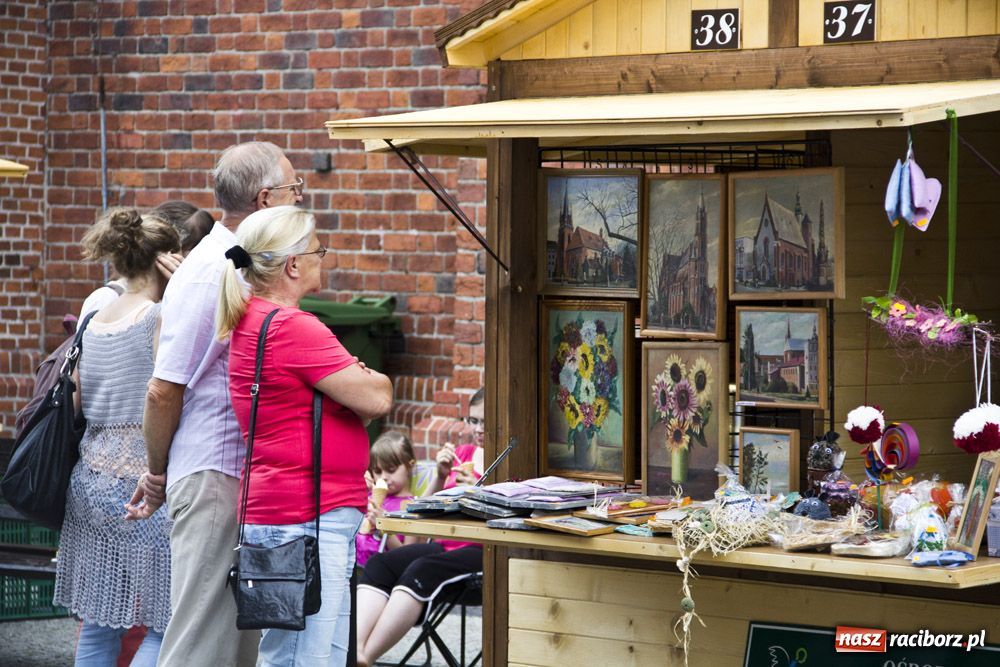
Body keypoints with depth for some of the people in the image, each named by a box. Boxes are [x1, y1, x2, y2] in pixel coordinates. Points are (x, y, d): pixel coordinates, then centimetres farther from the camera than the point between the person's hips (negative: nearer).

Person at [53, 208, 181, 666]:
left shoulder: (95, 323, 13)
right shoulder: (162, 317, -8)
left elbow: (76, 404, 16)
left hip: (91, 480, 8)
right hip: (141, 483, -8)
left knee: (98, 627, 9)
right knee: (169, 625, -4)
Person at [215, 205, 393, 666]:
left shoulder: (250, 321, 15)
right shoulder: (292, 327, -17)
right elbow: (376, 399, -14)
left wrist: (355, 385, 1)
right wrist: (370, 381, 8)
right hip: (310, 517, -11)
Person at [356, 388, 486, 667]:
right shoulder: (461, 454, 22)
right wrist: (440, 476, 3)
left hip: (484, 550, -6)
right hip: (444, 544, 6)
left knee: (421, 570, -34)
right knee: (379, 563, -23)